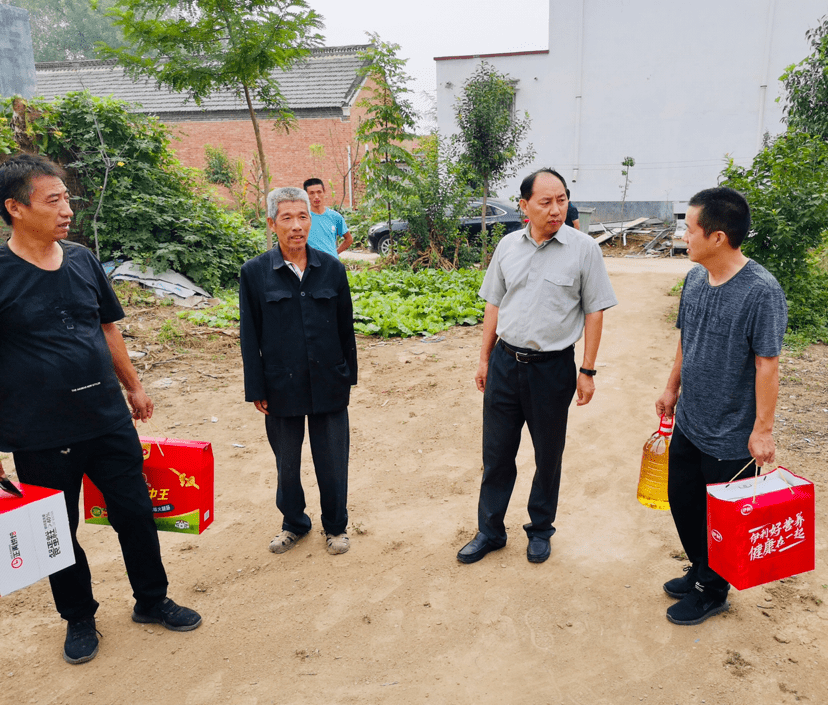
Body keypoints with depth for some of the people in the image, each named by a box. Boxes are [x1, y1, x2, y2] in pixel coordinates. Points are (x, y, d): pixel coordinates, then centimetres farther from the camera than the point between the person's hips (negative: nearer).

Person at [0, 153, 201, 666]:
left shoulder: (83, 260, 4)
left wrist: (134, 386, 17)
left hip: (110, 422, 4)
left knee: (136, 512, 12)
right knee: (59, 531, 13)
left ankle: (152, 600, 33)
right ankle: (79, 619, 36)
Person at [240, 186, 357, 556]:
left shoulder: (332, 268, 0)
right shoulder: (255, 272, -4)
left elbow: (346, 327, 6)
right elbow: (250, 336, -2)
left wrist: (348, 375, 7)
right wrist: (256, 389, -3)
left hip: (329, 384, 1)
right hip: (281, 386, 0)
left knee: (332, 462, 11)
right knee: (286, 463, 15)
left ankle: (335, 525, 33)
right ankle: (293, 523, 39)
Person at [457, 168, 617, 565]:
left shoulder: (583, 249, -7)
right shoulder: (508, 246, 4)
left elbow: (594, 312, -4)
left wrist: (587, 371, -6)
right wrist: (484, 359, 10)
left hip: (552, 367, -3)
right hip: (505, 362, 3)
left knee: (548, 455, 12)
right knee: (496, 452, 11)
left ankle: (540, 530, 33)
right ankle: (490, 531, 28)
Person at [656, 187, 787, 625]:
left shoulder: (761, 291, -21)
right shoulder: (695, 279, 0)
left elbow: (767, 364, -18)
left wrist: (762, 429, -16)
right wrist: (672, 389, 17)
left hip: (731, 436, -7)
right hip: (688, 423, 7)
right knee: (682, 500, 19)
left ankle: (712, 592, 34)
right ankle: (699, 571, 43)